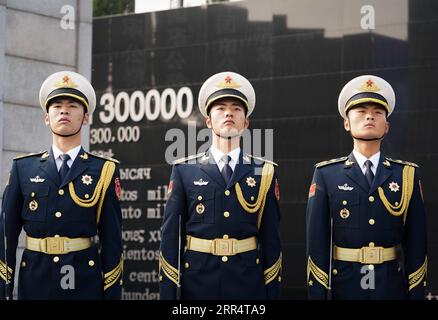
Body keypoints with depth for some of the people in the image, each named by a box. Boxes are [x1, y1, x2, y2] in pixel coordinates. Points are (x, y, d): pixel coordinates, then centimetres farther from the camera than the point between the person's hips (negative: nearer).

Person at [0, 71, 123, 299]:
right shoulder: (23, 168, 6)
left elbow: (112, 240, 0)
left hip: (85, 283, -1)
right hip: (35, 283, 1)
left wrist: (112, 293, -4)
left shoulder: (104, 171, 2)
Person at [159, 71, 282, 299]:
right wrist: (167, 293, -4)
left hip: (248, 285, 1)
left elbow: (271, 240, 5)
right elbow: (170, 237, 1)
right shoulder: (184, 171, 3)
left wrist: (272, 293, 0)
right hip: (197, 285, 0)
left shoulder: (264, 173, 6)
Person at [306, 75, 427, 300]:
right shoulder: (326, 175, 0)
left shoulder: (407, 175, 4)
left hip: (393, 288, 1)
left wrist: (416, 294, -4)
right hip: (344, 288, -1)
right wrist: (317, 294, -8)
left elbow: (416, 244, 2)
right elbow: (317, 243, -3)